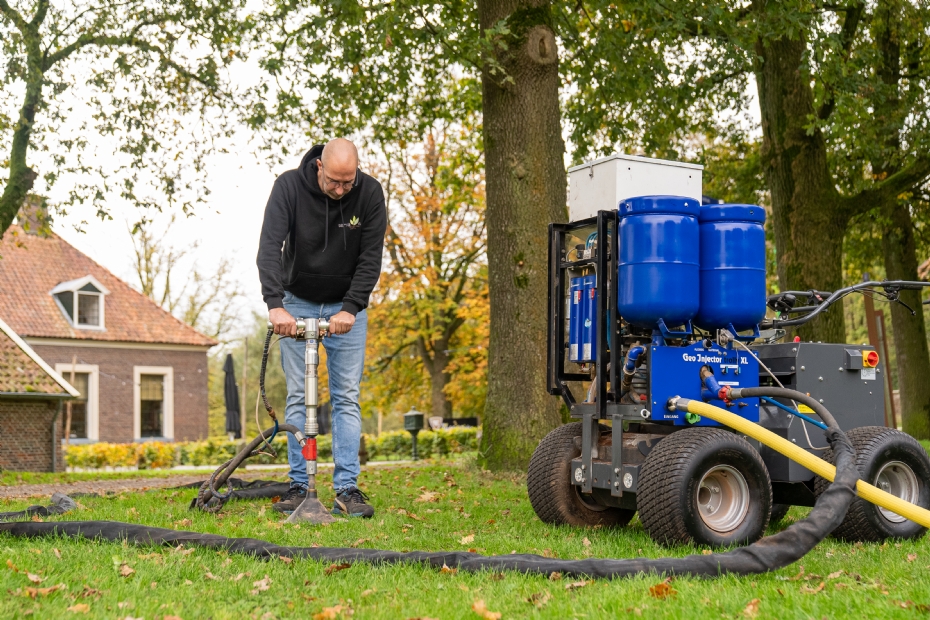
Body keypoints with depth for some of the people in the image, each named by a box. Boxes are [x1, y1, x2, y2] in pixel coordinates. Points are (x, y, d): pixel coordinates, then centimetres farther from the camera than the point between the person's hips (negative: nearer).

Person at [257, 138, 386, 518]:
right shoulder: (289, 186, -19)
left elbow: (371, 258, -16)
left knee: (347, 397, -3)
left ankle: (347, 488, -2)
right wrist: (275, 304, -41)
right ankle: (298, 486, 4)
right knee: (297, 397, -1)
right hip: (297, 303, 0)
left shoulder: (370, 193, -16)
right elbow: (270, 247, -28)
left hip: (347, 306, 0)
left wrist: (350, 308, -27)